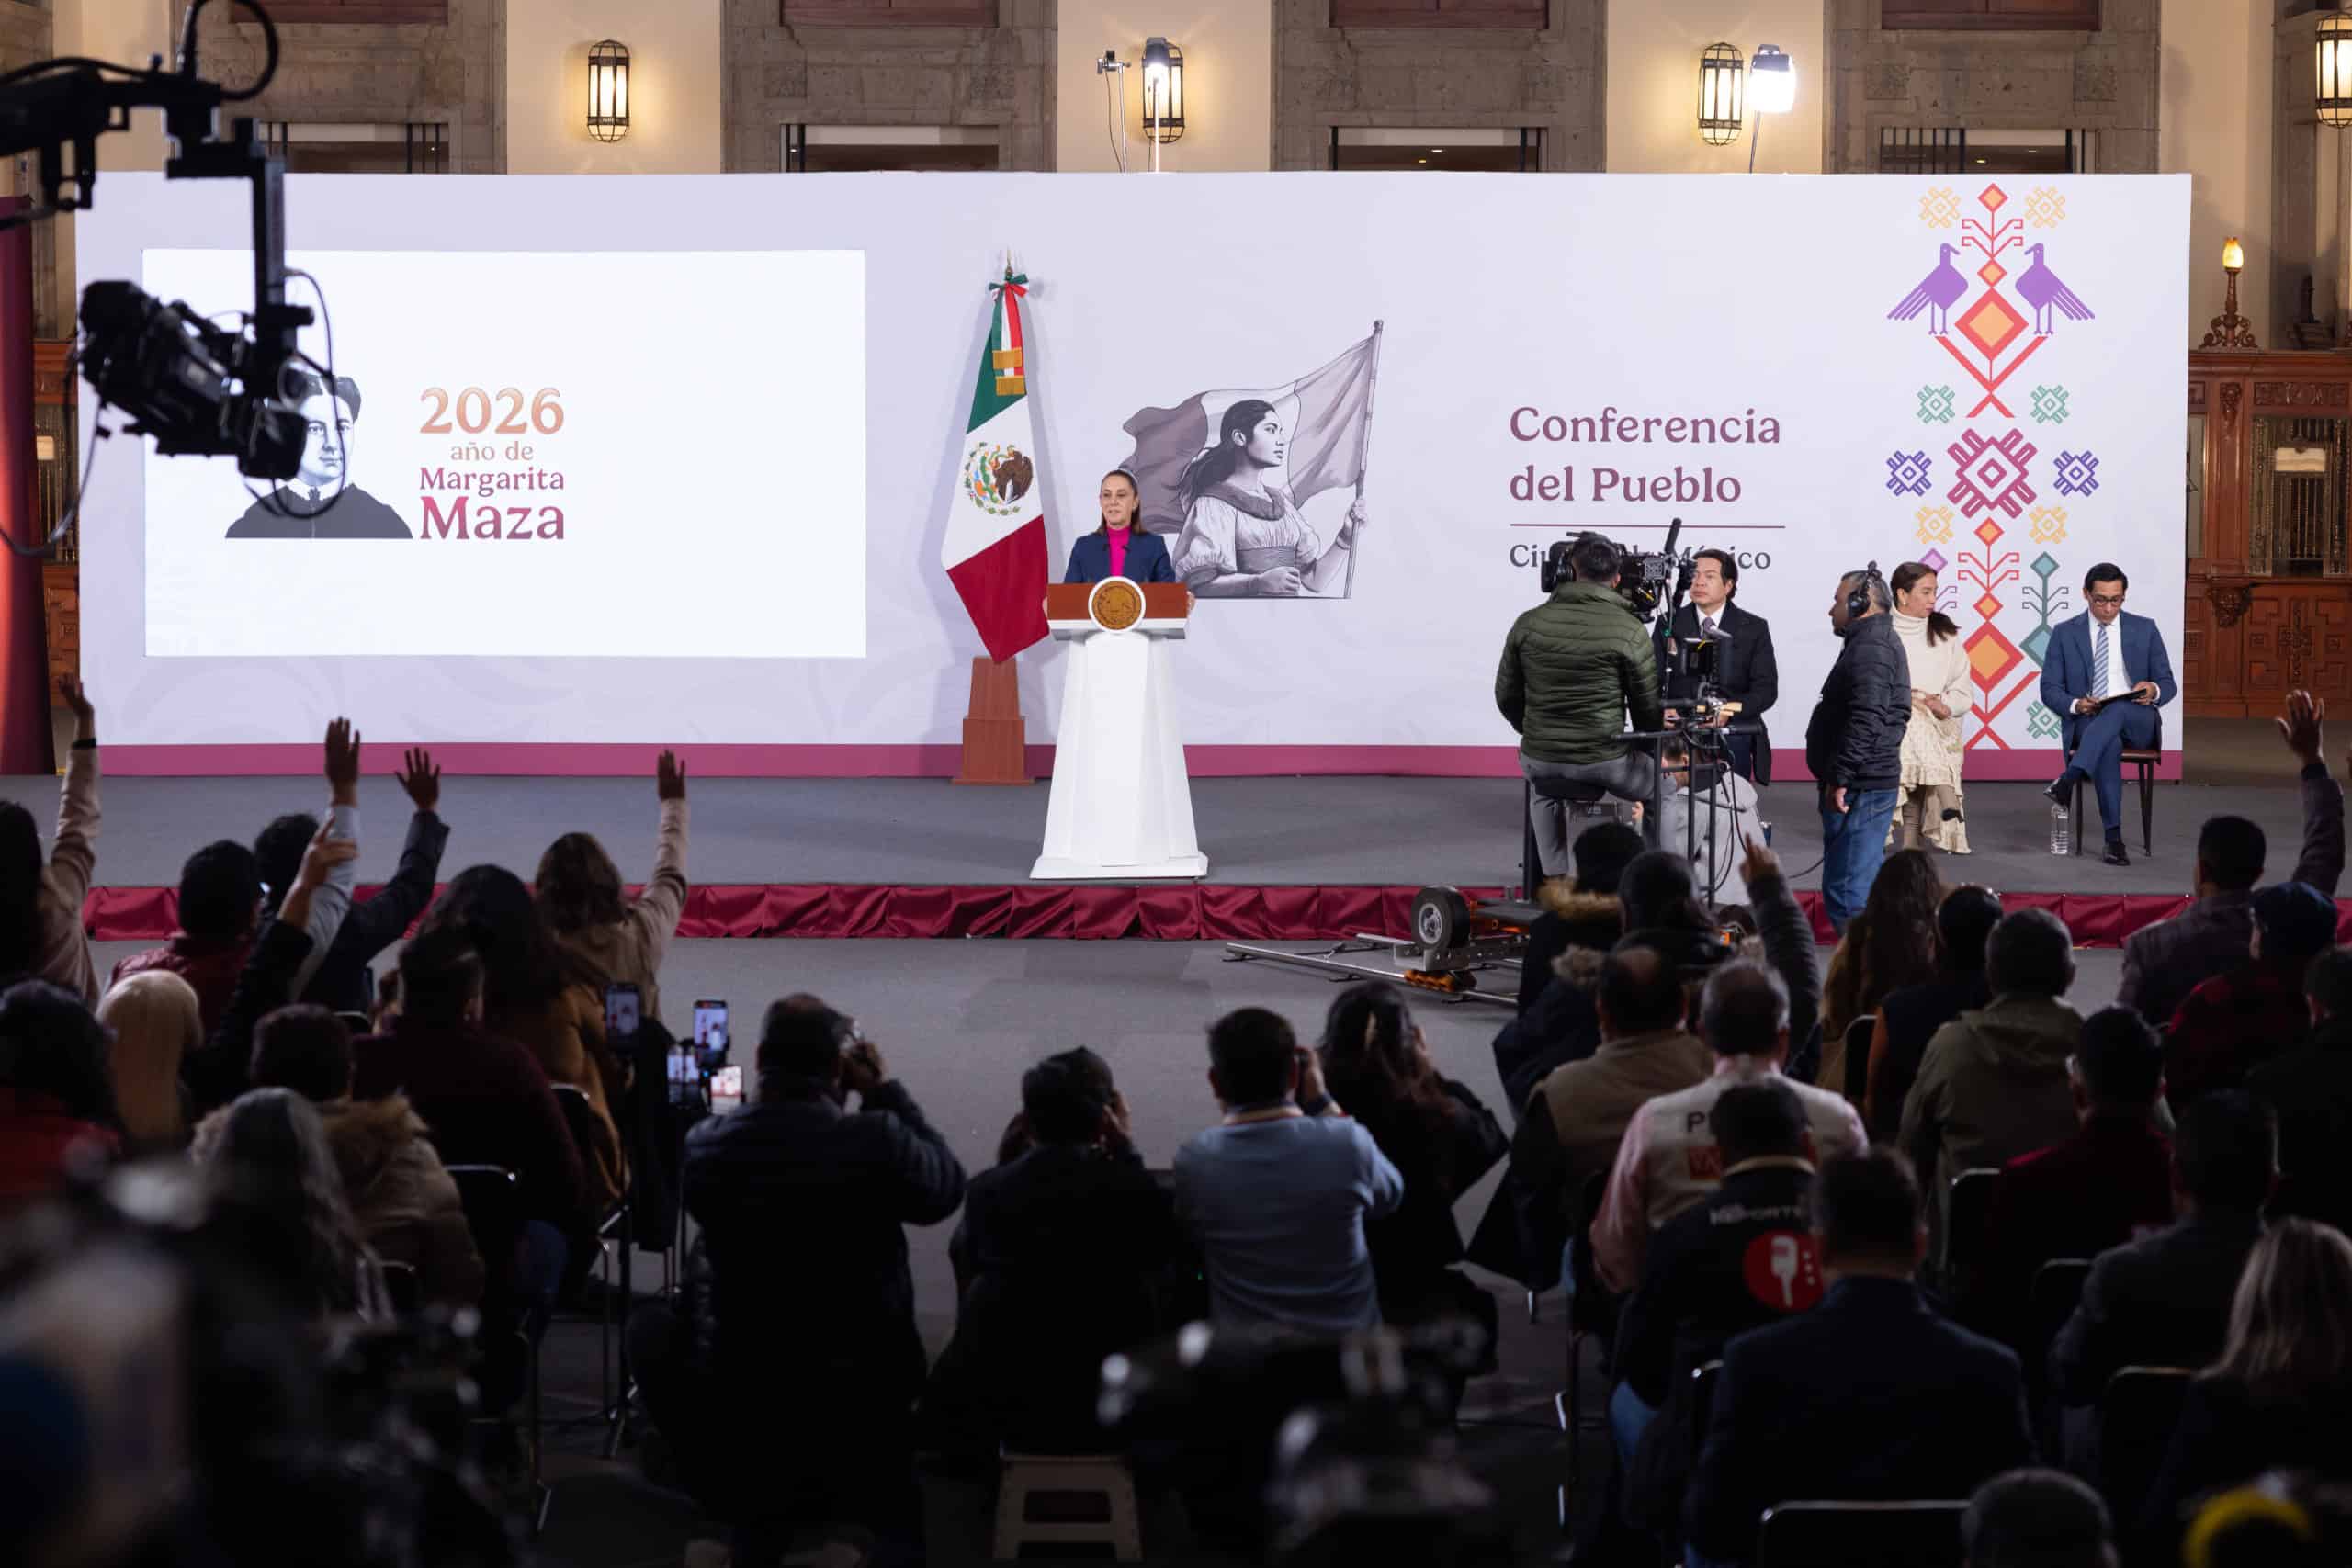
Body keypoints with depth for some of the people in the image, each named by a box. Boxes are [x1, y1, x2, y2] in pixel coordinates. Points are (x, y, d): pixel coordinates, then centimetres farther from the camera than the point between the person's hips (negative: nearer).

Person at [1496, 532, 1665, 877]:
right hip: (1605, 762, -3)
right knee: (1664, 786, 26)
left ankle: (1554, 879, 35)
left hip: (1539, 758, 3)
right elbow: (1650, 709, -4)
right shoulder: (1629, 631, -11)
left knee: (1543, 786, 40)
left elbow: (1506, 696, 7)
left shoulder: (1528, 623, -2)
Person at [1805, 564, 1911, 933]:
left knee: (1846, 892, -13)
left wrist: (1840, 777, -24)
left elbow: (1866, 719, -25)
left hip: (1859, 789, -11)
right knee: (1866, 887, 16)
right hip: (1868, 784, 11)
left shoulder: (1870, 649, -14)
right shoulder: (1879, 642, 21)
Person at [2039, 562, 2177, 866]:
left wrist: (2155, 691, -13)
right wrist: (2075, 704, -15)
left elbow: (2168, 685, 12)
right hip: (2086, 721, -1)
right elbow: (2050, 689, 7)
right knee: (2110, 743, -38)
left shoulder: (2144, 629, 11)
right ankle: (2113, 838, -39)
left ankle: (2069, 778, -53)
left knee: (2118, 709, -38)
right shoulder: (2064, 633, 10)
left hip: (2136, 720, 1)